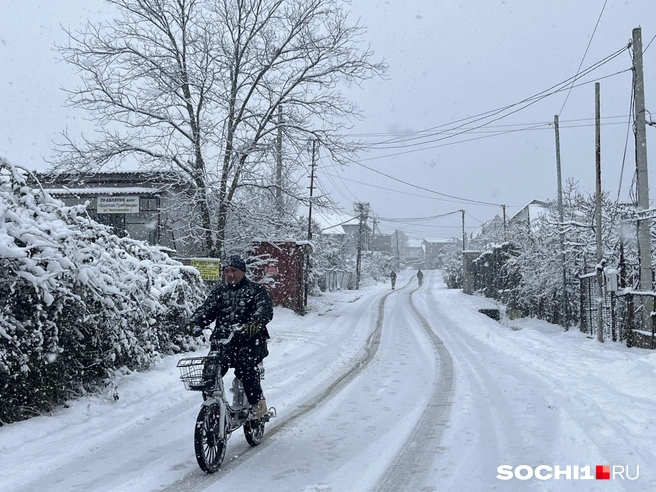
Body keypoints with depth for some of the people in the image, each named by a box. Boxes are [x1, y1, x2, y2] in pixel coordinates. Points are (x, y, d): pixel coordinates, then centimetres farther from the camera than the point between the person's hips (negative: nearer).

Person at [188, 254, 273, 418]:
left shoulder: (256, 290, 7)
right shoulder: (219, 292, 21)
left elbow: (266, 310, -9)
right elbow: (206, 310, 8)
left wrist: (252, 325, -31)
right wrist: (195, 323, -15)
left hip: (250, 340, -4)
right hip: (222, 340, 4)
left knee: (245, 365, -30)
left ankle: (258, 402, -13)